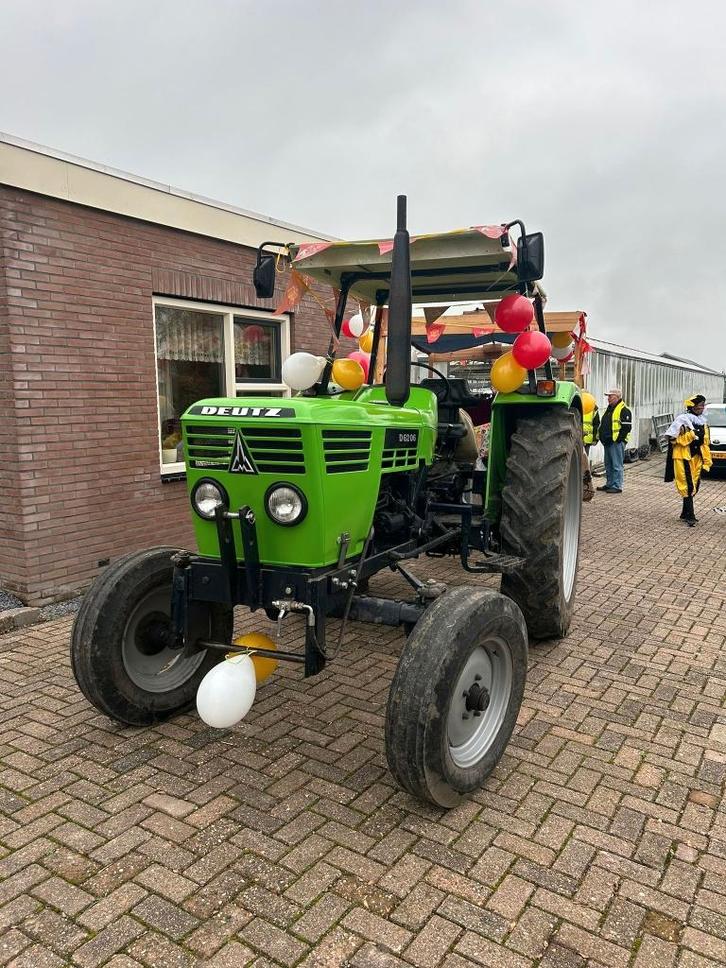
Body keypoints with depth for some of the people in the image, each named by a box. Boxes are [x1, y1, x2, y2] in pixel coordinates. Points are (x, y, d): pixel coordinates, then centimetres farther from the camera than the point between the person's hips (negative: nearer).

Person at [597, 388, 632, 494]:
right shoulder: (609, 409, 19)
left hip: (617, 442, -10)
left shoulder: (624, 410, -10)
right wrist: (602, 437, 17)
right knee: (608, 465, 15)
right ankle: (609, 484, 23)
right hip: (607, 442, 10)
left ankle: (617, 486, -2)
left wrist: (618, 438, -18)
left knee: (616, 465, -6)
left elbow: (626, 427, -15)